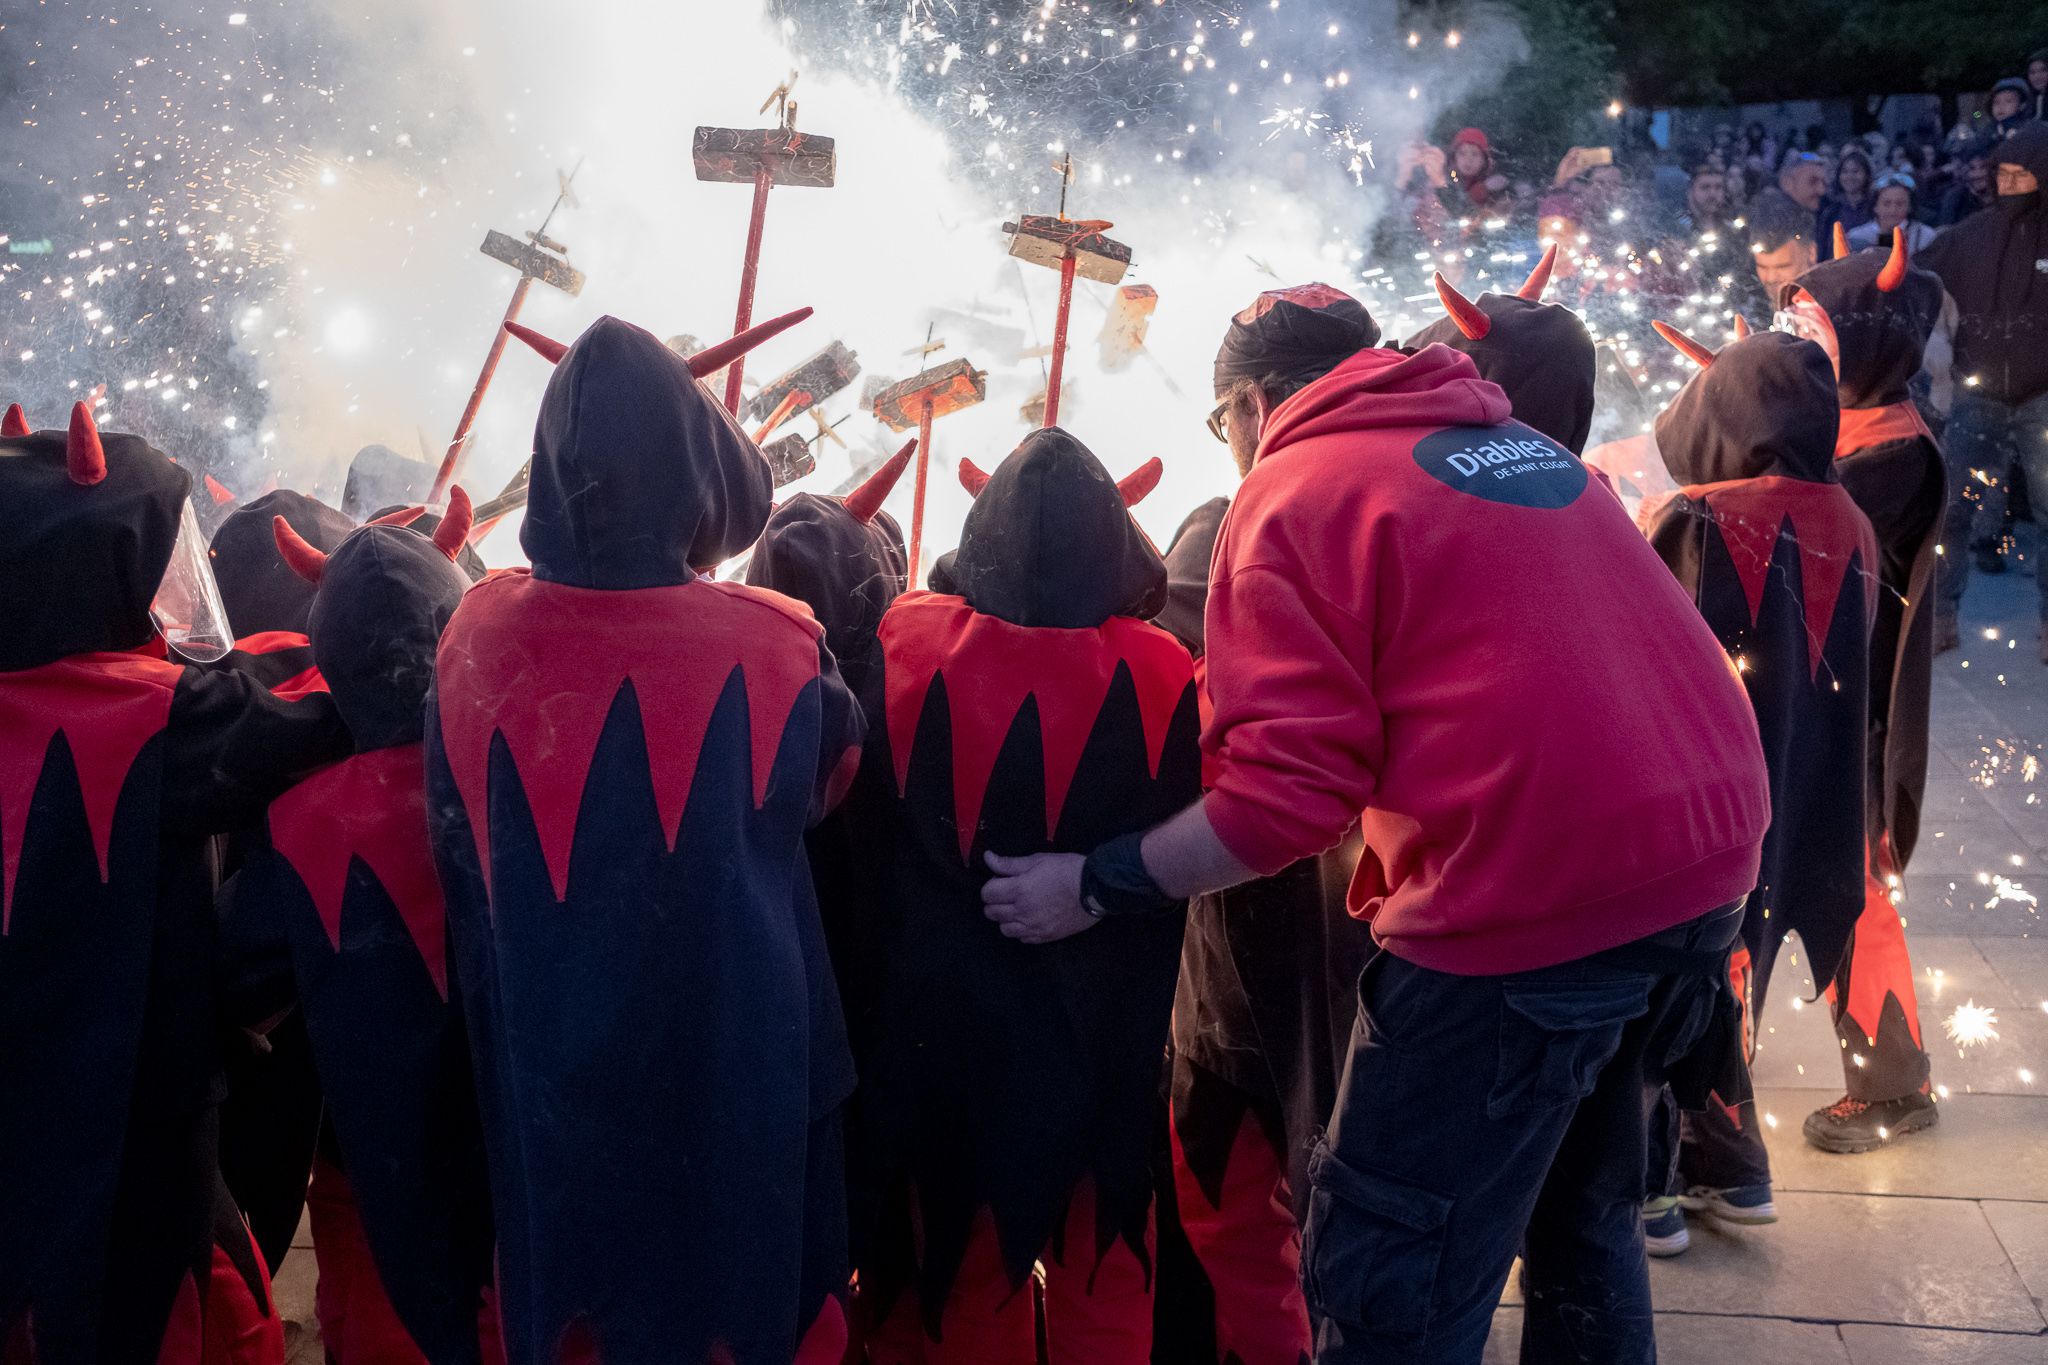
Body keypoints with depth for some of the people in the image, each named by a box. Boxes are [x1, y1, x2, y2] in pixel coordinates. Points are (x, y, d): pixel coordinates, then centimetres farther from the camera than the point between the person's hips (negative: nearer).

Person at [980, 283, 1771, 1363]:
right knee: (1583, 1223, 28)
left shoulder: (1293, 492, -4)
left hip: (1533, 902, -8)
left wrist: (1094, 886, -5)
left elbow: (1290, 790, -12)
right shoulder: (1527, 448, 20)